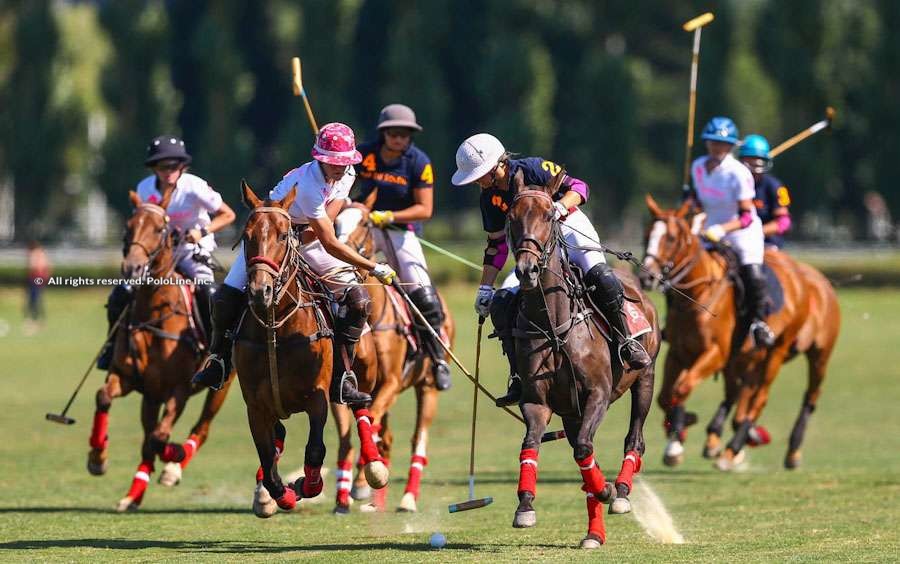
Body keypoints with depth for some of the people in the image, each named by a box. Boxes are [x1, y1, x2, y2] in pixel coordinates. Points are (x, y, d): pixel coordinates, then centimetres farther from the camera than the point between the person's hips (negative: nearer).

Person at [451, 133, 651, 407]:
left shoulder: (532, 169, -16)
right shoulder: (490, 197, 1)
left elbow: (577, 187, -17)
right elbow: (496, 245, 10)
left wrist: (560, 206, -37)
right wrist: (485, 287, 4)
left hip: (571, 233, -5)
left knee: (600, 277, -35)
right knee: (501, 304, -14)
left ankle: (626, 341, -18)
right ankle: (519, 377, -9)